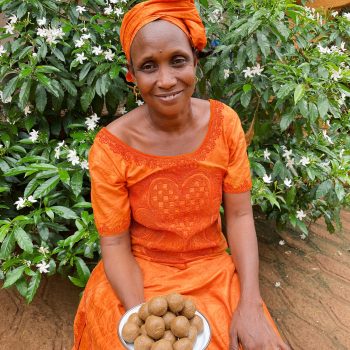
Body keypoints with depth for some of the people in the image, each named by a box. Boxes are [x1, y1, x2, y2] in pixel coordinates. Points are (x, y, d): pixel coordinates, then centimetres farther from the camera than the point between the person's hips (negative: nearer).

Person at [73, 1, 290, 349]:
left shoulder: (224, 122, -11)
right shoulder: (110, 148, -18)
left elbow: (240, 215, -7)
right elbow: (115, 244, -11)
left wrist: (250, 304, -16)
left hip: (214, 271, 2)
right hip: (140, 278, -1)